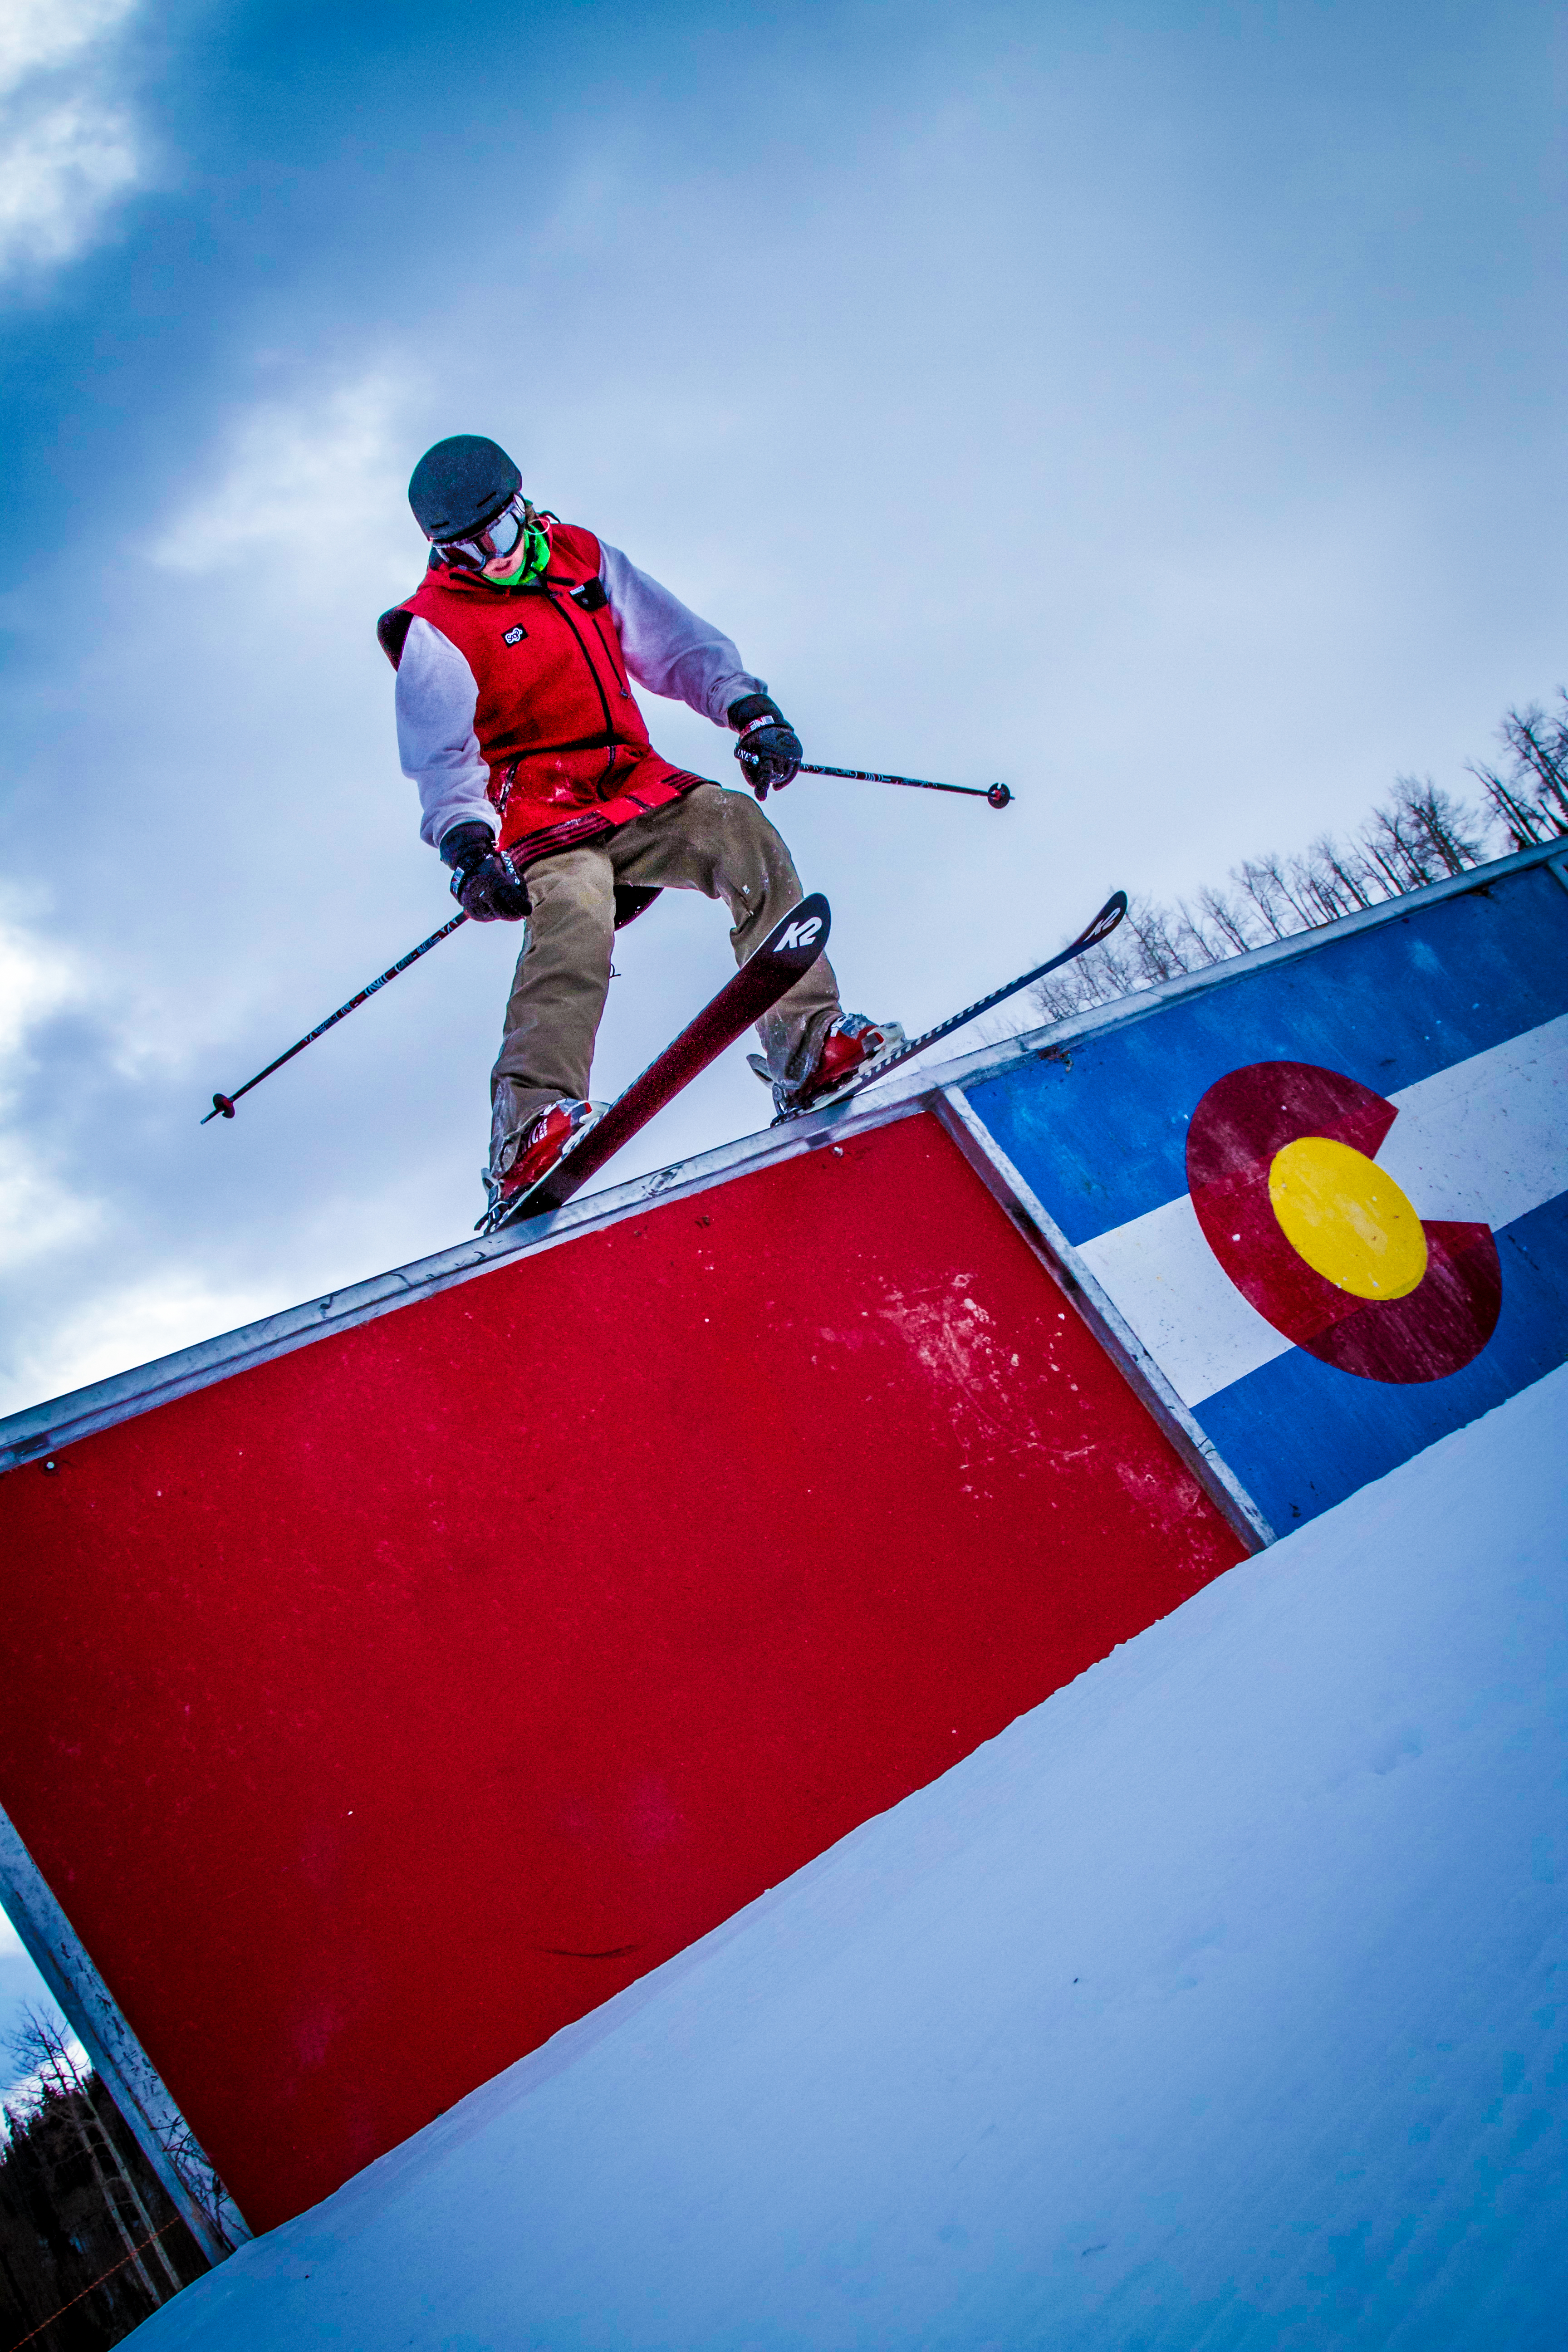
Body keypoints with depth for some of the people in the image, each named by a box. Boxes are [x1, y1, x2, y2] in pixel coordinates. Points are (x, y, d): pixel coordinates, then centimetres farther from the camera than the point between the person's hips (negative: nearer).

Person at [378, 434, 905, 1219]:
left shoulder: (584, 559, 16)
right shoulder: (437, 631, 1)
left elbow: (676, 644, 15)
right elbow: (443, 761, -9)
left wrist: (748, 708, -3)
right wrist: (469, 850, -28)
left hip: (640, 789, 5)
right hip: (544, 824, -4)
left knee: (738, 826, -24)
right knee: (574, 917, -34)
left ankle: (809, 1049, -29)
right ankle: (529, 1136, -51)